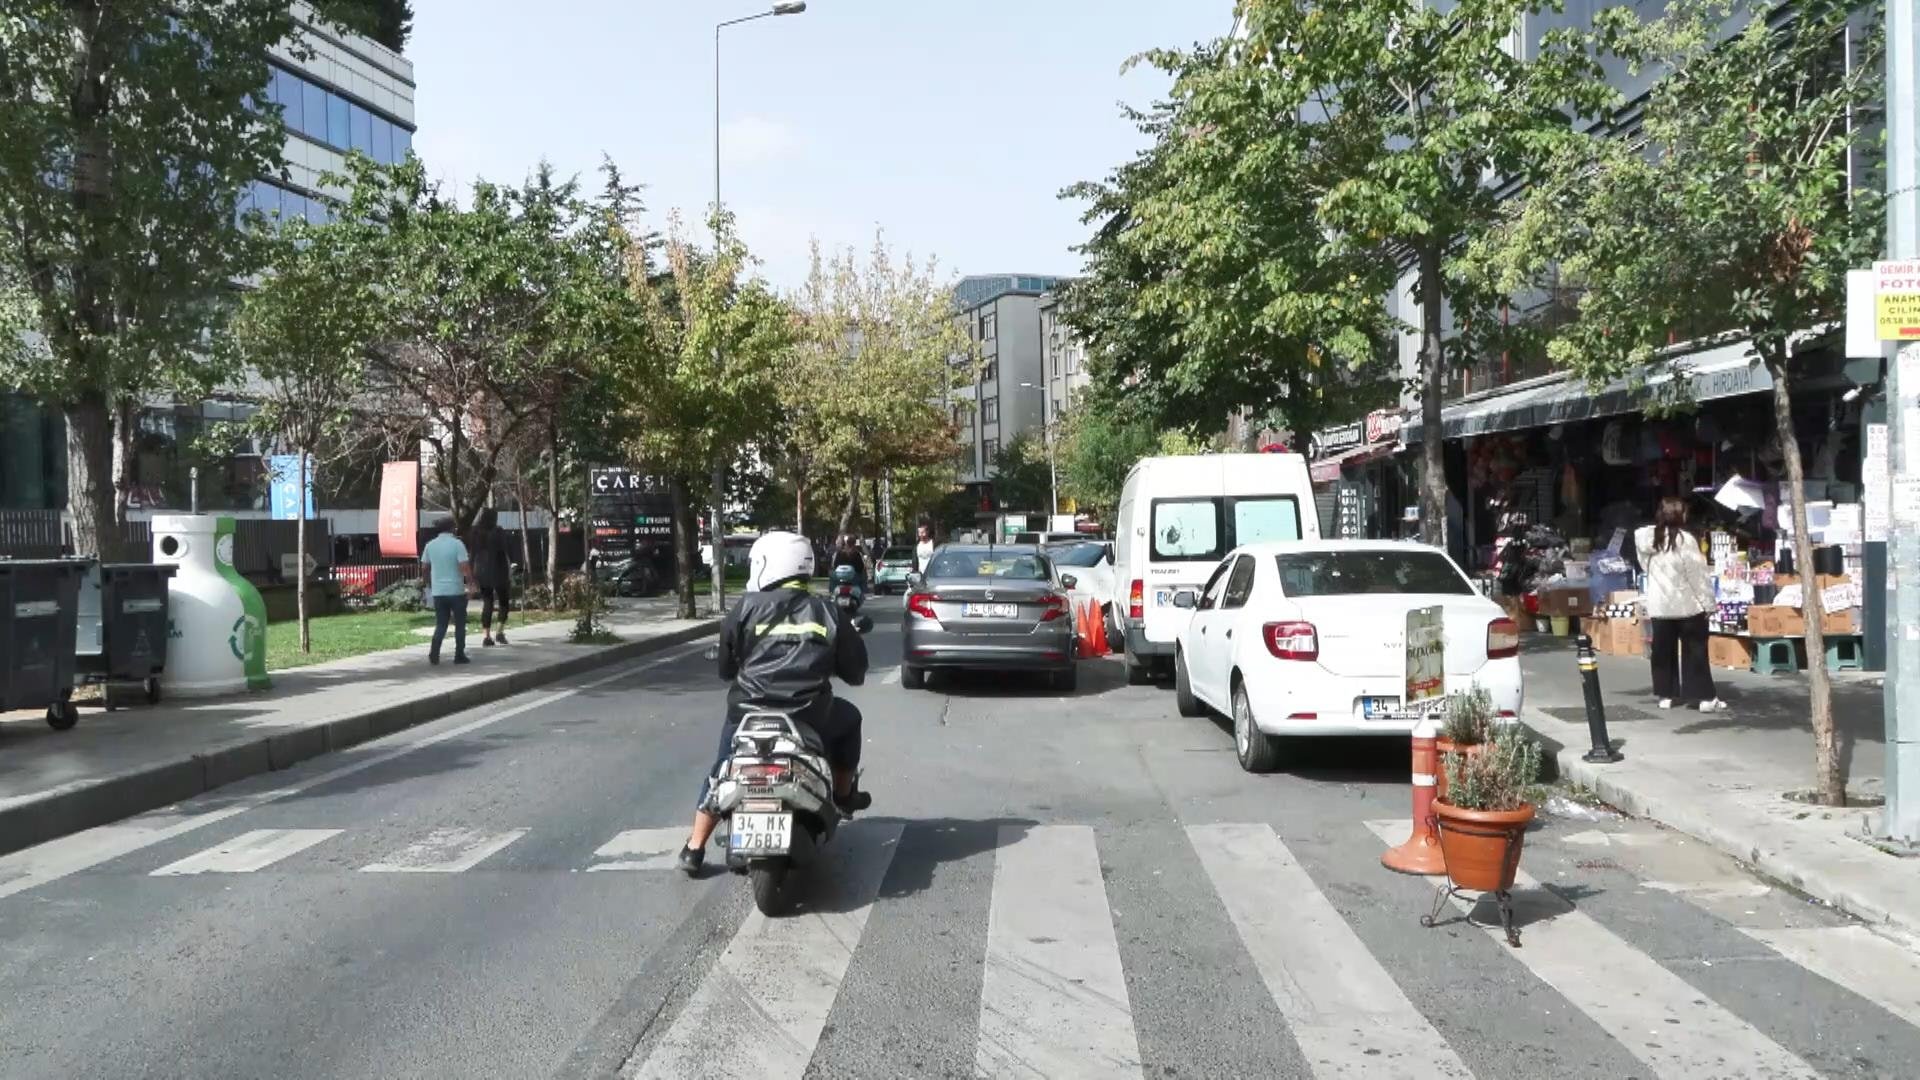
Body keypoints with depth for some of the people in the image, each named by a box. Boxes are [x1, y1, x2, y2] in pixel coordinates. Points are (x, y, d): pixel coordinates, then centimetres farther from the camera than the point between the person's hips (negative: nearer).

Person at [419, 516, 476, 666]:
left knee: (440, 624, 10)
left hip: (438, 591, 4)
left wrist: (429, 586, 24)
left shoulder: (430, 545, 5)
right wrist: (471, 585, -7)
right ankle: (459, 655, 10)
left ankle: (434, 653, -6)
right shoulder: (457, 544, -10)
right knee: (460, 624, 9)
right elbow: (465, 567, -16)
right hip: (456, 591, -4)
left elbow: (426, 567, 12)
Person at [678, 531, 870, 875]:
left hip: (750, 712, 0)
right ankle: (844, 794, 40)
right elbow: (856, 671, 10)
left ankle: (694, 849, 27)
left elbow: (726, 665, 7)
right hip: (810, 716, 0)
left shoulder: (748, 607, -1)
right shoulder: (827, 613, 4)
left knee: (721, 771, 26)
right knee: (849, 719, 32)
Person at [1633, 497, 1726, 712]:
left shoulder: (1646, 539, 2)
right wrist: (1707, 602, -6)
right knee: (1694, 651, 1)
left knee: (1663, 651, 11)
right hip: (1688, 604, -5)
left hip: (1659, 605, 5)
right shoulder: (1685, 539, -15)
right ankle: (1705, 697, 3)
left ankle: (1665, 695, 15)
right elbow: (1698, 574, -12)